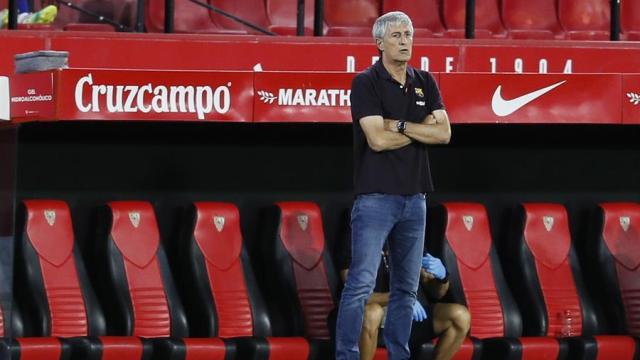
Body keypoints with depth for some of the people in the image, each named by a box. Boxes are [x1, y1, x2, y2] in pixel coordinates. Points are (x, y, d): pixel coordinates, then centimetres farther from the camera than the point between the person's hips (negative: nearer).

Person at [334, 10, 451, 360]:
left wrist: (399, 125, -12)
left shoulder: (425, 83, 10)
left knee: (406, 287, 9)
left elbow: (444, 133, -1)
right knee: (361, 284, -11)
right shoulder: (366, 83, -7)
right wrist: (420, 129, -5)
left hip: (414, 198, 6)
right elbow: (377, 139, -17)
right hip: (376, 197, -6)